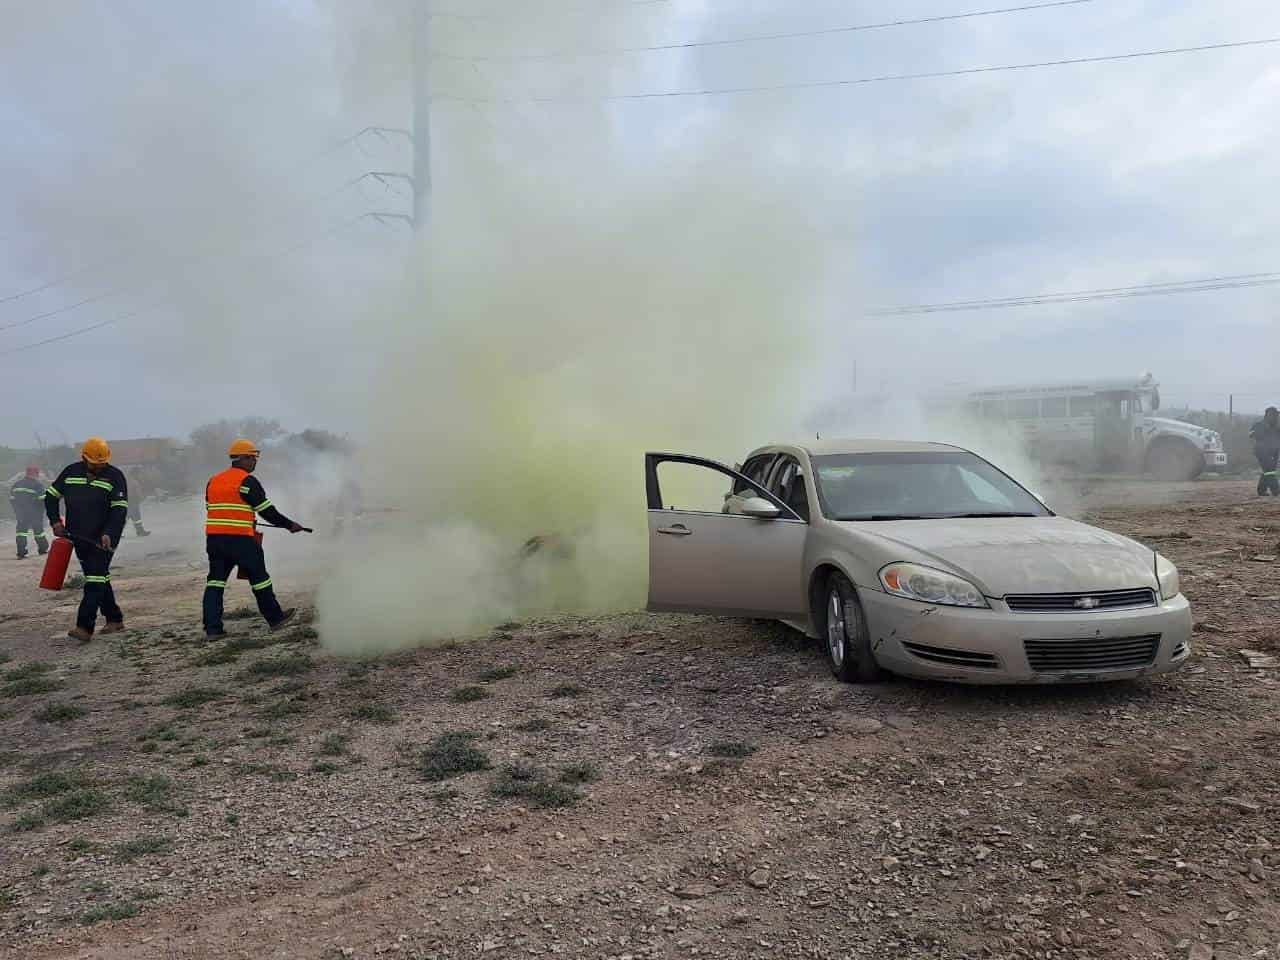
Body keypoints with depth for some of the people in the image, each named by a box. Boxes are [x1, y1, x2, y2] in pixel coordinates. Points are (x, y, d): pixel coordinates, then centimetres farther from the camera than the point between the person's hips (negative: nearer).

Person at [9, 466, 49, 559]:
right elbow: (42, 499, -14)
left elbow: (12, 499, 10)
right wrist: (41, 512, -1)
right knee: (38, 530, 10)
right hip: (34, 513, -4)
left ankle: (21, 553, -7)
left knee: (21, 530, 2)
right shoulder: (38, 485, -11)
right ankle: (43, 549, 24)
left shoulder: (17, 484, 7)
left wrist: (17, 510, 18)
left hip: (20, 513, 4)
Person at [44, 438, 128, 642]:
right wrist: (55, 521, 3)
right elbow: (51, 495, 16)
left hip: (103, 539, -5)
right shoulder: (70, 472, 5)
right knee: (99, 579, 12)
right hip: (79, 538, 5)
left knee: (96, 581, -12)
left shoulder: (115, 476, -7)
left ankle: (85, 627, -16)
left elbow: (120, 509, -11)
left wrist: (109, 534, -23)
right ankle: (115, 620, 23)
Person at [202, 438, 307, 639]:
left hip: (214, 537, 6)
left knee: (215, 579, 9)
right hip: (240, 539, -6)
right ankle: (275, 618, 19)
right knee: (258, 577, 7)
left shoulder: (213, 481, 13)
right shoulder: (247, 481, -8)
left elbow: (211, 509, 18)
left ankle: (212, 627, 3)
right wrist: (290, 525, 1)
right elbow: (267, 510, -8)